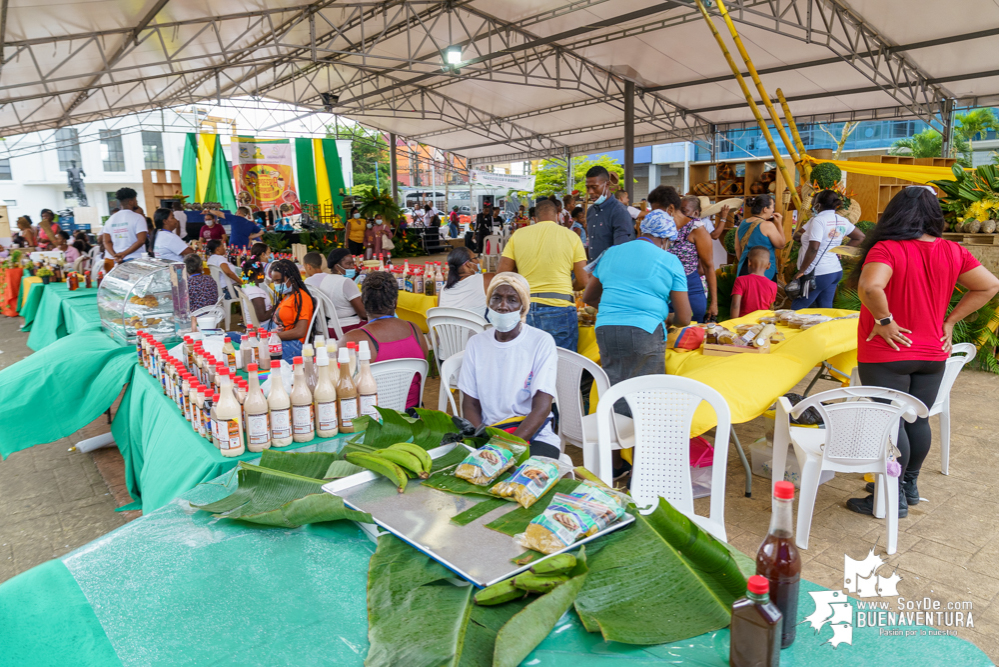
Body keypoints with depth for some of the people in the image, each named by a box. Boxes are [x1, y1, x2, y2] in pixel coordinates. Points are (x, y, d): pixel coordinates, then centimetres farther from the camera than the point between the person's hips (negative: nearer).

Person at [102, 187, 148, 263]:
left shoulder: (111, 219, 13)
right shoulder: (138, 217, -4)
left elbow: (106, 241, 7)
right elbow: (141, 240, -14)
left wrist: (115, 256, -4)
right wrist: (124, 253, -12)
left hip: (117, 260, 6)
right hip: (134, 259, -5)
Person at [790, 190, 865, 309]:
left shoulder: (818, 220, -15)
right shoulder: (842, 221, 10)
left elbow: (813, 248, -23)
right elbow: (860, 237, 23)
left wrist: (801, 271, -17)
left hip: (817, 274, -9)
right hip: (836, 271, 9)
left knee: (797, 309, -2)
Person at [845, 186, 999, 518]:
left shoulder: (887, 249, -17)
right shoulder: (952, 251, 1)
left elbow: (870, 286, -35)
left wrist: (884, 320, -19)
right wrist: (949, 321, 7)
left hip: (887, 354, -6)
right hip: (932, 353, 6)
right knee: (917, 420, 17)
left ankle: (894, 498, 10)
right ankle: (909, 484, 33)